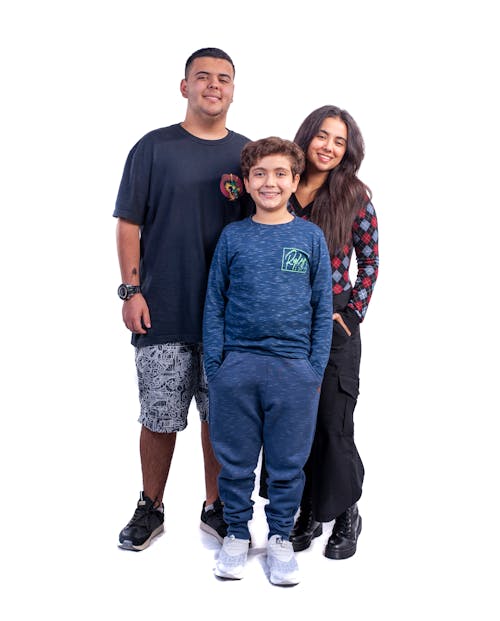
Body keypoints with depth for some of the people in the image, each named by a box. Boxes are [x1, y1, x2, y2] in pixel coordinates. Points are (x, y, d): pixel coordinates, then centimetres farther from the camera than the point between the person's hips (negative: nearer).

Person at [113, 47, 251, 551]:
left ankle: (216, 508, 26)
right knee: (160, 416, 6)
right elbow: (128, 223, 0)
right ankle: (150, 509, 25)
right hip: (162, 312, -2)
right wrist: (132, 291, -7)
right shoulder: (154, 148, 1)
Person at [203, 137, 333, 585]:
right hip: (237, 367, 1)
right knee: (235, 459, 11)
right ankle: (237, 533, 29)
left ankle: (280, 537, 27)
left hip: (294, 369, 0)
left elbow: (323, 309, 5)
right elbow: (214, 304, 5)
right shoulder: (233, 236, 4)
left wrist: (316, 370, -1)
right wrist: (214, 366, -1)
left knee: (288, 462, 9)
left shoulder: (311, 237, 4)